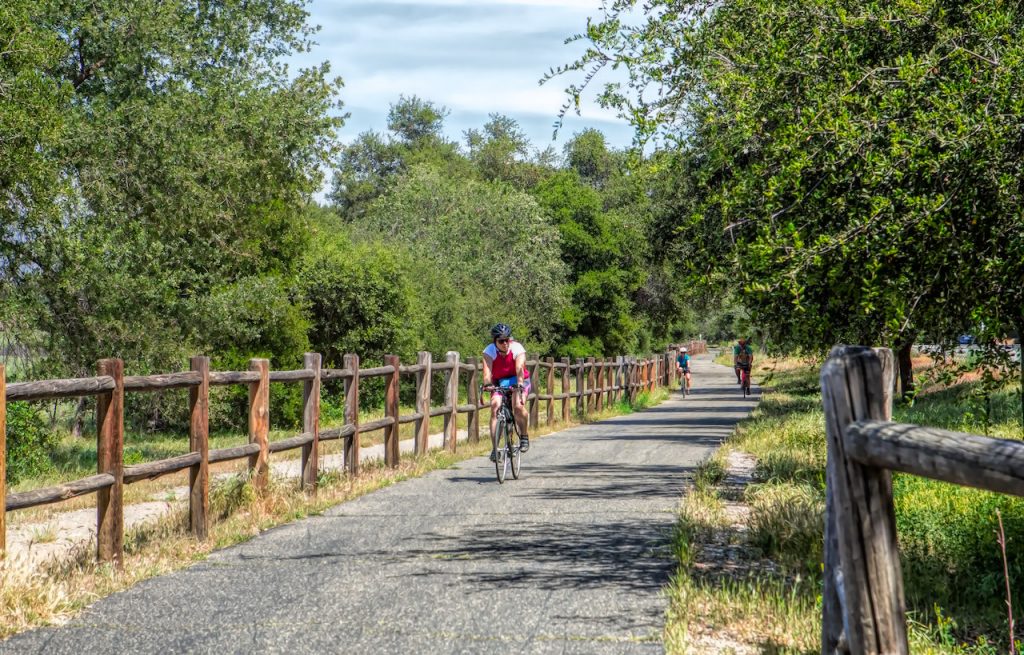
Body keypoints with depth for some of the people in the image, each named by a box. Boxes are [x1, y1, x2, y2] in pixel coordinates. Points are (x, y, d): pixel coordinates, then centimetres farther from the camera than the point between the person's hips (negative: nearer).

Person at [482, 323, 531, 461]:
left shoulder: (517, 348, -21)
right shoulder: (489, 351, -16)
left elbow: (520, 368, -36)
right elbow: (487, 371, -30)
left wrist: (519, 385, -54)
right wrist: (486, 385, -50)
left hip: (519, 382, -2)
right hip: (499, 383, 2)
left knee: (518, 405, -29)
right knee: (495, 408, -21)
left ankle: (524, 437, -4)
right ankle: (494, 448, -20)